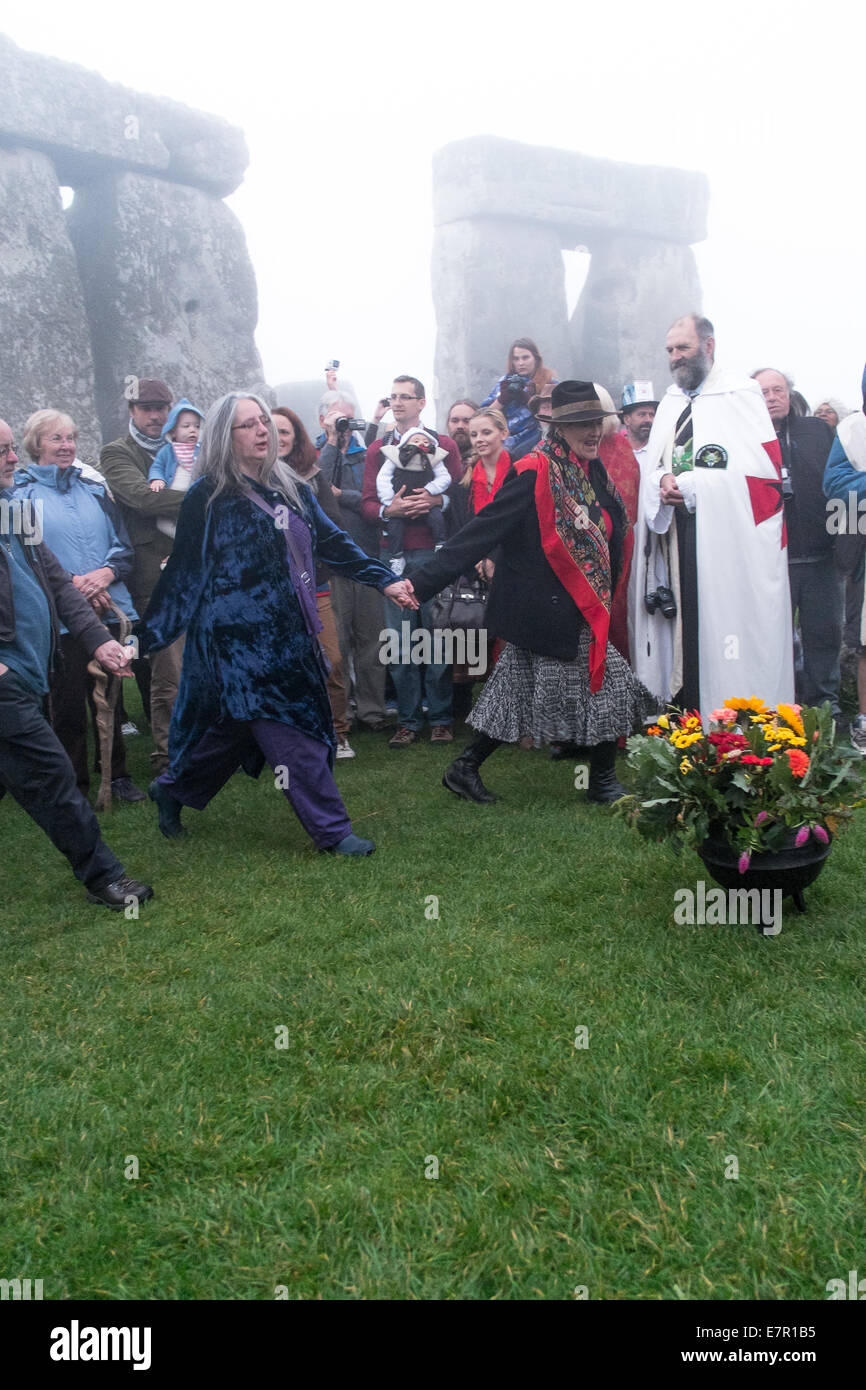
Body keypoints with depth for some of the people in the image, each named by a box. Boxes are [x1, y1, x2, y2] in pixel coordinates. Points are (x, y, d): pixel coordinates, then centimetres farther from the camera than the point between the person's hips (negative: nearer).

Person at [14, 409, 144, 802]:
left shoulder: (94, 489, 13)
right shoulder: (19, 494, 1)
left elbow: (124, 545, 10)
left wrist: (106, 572, -11)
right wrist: (72, 583, -16)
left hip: (106, 609, 4)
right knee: (68, 702, 1)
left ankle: (117, 774, 23)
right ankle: (74, 785, 15)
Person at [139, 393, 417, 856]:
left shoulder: (289, 489, 12)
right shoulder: (207, 497, -7)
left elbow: (333, 542, 14)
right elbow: (184, 570, -4)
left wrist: (385, 579, 6)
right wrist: (148, 636, -4)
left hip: (287, 633, 7)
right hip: (238, 637, -7)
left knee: (235, 727, 14)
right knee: (292, 735, -6)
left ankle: (171, 789, 35)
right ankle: (331, 830, 5)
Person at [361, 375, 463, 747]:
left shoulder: (443, 444, 9)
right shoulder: (377, 449, 15)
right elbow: (367, 504, 9)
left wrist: (438, 500, -15)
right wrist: (388, 511, -11)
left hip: (432, 550, -2)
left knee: (436, 634, 0)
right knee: (399, 640, 1)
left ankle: (441, 717, 10)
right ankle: (408, 720, 9)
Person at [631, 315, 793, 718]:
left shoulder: (740, 394, -1)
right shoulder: (670, 402, 20)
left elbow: (763, 469, -11)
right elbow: (652, 469, 16)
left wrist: (689, 486, -14)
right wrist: (663, 481, -9)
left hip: (727, 543, -5)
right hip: (679, 540, 6)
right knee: (684, 631, 3)